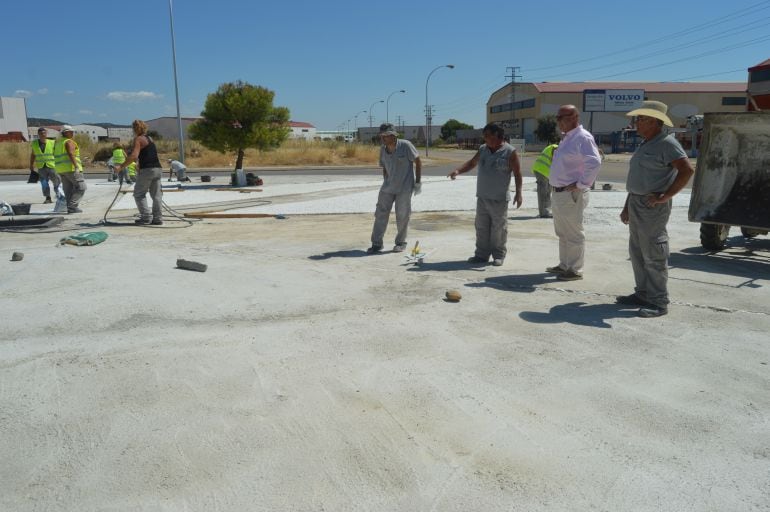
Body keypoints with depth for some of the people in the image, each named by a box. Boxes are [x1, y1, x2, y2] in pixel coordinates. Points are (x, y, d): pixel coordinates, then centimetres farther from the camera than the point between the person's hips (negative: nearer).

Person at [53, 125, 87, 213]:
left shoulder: (58, 142, 18)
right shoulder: (69, 142, -8)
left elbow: (55, 156, 20)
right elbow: (71, 154, -21)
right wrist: (76, 167, -26)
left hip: (60, 169, 9)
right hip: (71, 168, -9)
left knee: (68, 190, 11)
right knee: (81, 187, -6)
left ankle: (70, 208, 7)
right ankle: (72, 206, -14)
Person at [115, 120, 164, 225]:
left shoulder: (138, 139, -5)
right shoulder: (149, 138, 19)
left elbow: (134, 156, -18)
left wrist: (121, 166, -14)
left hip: (147, 170, -7)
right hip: (158, 169, 7)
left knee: (139, 194, 4)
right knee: (156, 195, 7)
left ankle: (146, 217, -2)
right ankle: (158, 218, 6)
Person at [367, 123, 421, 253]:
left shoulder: (405, 145, -12)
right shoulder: (383, 149, 3)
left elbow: (418, 161, -6)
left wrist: (418, 182, -8)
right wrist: (385, 183, 13)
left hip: (405, 188, -5)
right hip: (388, 187, 5)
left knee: (402, 215, 2)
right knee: (380, 213, 1)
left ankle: (401, 242, 20)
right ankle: (376, 243, 9)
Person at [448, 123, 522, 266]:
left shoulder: (510, 152, -7)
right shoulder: (483, 149, 10)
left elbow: (517, 174, -7)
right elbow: (471, 163, 18)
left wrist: (518, 193, -14)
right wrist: (458, 170, 1)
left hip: (499, 199, -6)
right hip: (482, 197, 6)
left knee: (498, 228, 2)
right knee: (481, 227, 9)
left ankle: (498, 255, 13)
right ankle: (482, 254, 18)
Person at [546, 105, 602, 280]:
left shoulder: (583, 137, -15)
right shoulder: (566, 138, 16)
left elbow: (594, 162, -28)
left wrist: (581, 185, -23)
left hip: (571, 195, -10)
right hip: (559, 193, 10)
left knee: (574, 234, -1)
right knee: (562, 233, 18)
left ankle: (575, 270, 7)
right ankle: (564, 265, 30)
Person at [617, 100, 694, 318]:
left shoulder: (667, 143, -11)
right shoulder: (644, 145, 18)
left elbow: (687, 170, -22)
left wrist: (665, 196, -20)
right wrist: (627, 207, 20)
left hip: (653, 207, -10)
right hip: (636, 203, 10)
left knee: (653, 255, -6)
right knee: (637, 252, 13)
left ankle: (658, 302, 0)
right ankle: (643, 294, 23)